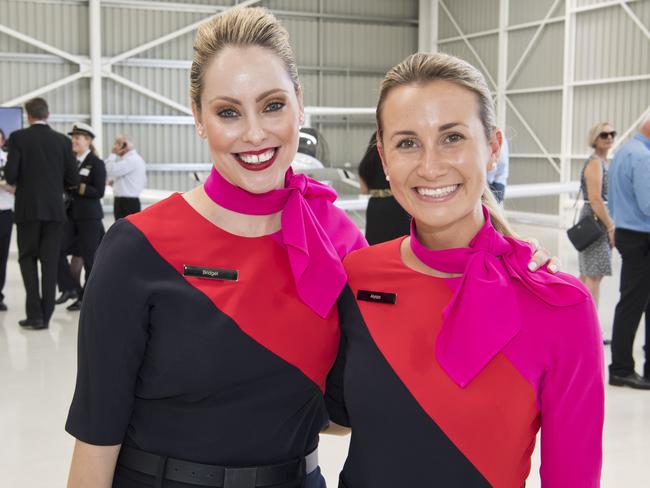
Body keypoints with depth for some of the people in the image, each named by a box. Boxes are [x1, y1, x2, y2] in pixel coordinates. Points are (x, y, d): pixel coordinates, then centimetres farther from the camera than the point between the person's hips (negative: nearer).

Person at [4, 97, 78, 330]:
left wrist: (21, 180, 12)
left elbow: (11, 176, -11)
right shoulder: (63, 140, 2)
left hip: (28, 208, -2)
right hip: (55, 209, 2)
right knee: (50, 261, 7)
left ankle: (34, 313, 0)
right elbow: (73, 179, 1)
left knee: (27, 259, 9)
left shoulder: (18, 137, -5)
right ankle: (45, 316, 8)